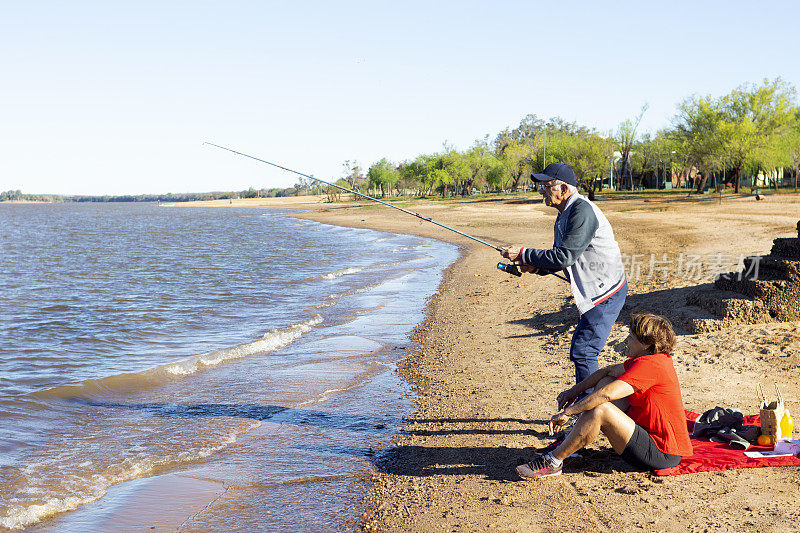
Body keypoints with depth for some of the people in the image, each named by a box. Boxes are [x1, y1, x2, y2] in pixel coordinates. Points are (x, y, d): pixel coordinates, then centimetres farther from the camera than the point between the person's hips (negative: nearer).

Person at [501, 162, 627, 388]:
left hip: (606, 292, -10)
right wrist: (537, 267, -3)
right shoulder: (563, 216, 11)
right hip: (594, 293, 10)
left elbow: (566, 256, -27)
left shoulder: (582, 211, -22)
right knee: (580, 350, 16)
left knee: (582, 352, -11)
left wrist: (523, 254, -21)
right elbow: (560, 258, 18)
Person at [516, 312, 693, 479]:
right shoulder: (651, 359, 8)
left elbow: (607, 395, -32)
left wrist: (567, 412, -25)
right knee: (606, 381, 12)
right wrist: (575, 390, 12)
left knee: (601, 410, -30)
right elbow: (608, 371, 19)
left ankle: (553, 461, -15)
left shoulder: (650, 365, -24)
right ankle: (570, 441, 9)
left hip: (661, 454, -11)